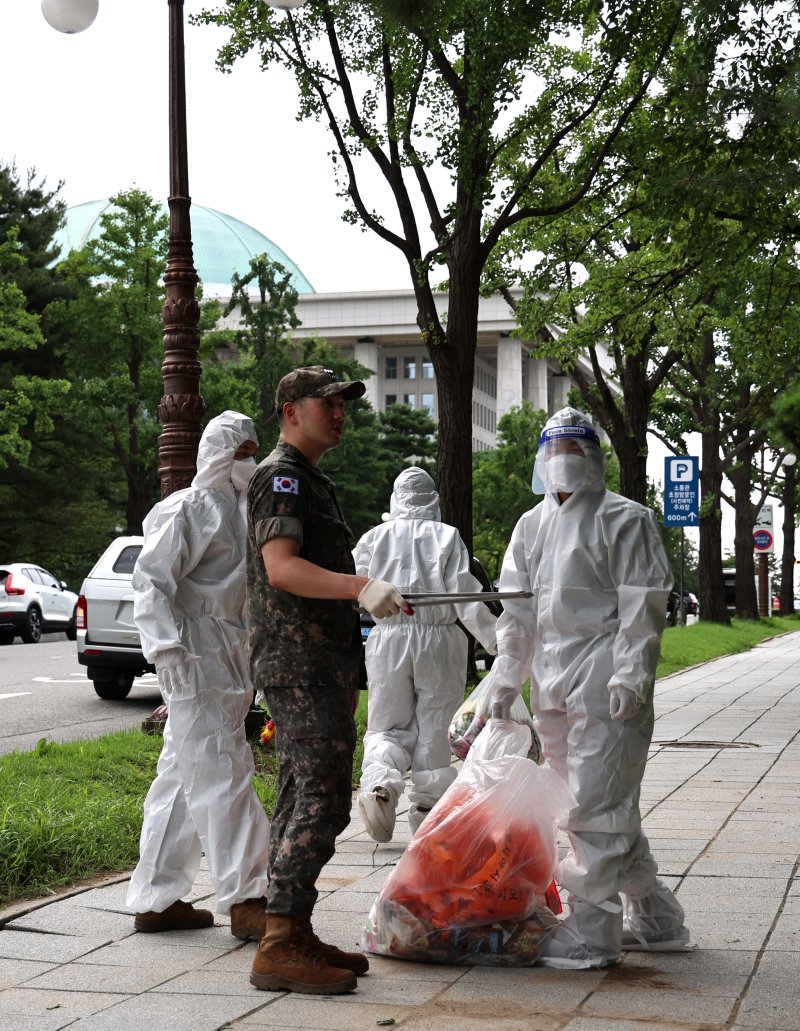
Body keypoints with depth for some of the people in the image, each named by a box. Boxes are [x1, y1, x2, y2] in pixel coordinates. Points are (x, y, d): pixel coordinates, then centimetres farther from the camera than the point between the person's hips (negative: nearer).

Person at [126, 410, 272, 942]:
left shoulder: (236, 509, 20)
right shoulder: (190, 509, -9)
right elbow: (151, 580, -15)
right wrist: (168, 649, -23)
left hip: (227, 657, 10)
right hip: (198, 659, -10)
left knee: (182, 778, 11)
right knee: (222, 774, -10)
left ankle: (157, 898, 17)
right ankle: (246, 900, -9)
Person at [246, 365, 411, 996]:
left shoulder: (312, 481, 23)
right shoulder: (282, 477, -10)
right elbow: (281, 566, -25)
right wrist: (361, 586, -35)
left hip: (322, 665, 11)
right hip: (301, 665, -11)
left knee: (304, 798, 11)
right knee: (321, 798, -15)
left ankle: (295, 938, 16)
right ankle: (279, 946, -15)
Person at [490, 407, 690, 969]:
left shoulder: (623, 519, -4)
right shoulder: (531, 525, 17)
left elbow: (642, 606, -9)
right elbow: (517, 610, 19)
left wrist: (630, 675, -17)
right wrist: (506, 681, 13)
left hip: (605, 685, -8)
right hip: (553, 685, 8)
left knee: (597, 805, -8)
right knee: (601, 805, 13)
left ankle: (591, 933, -1)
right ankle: (654, 917, 25)